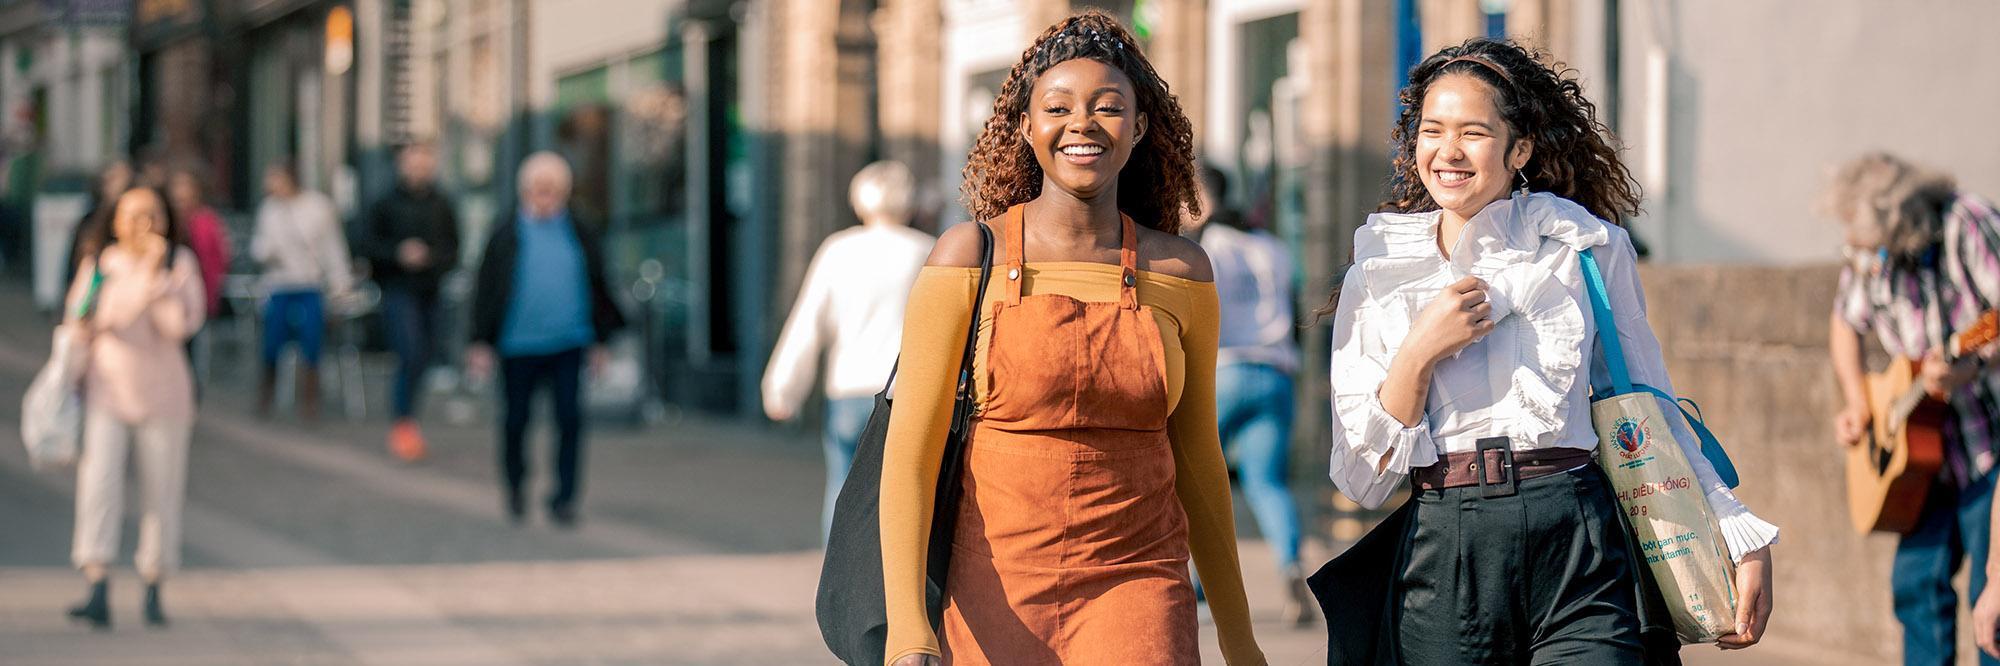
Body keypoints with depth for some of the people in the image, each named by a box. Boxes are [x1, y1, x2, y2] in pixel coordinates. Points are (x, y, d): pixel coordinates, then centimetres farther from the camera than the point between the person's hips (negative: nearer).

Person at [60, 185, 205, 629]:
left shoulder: (180, 264, -3)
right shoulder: (97, 266, 3)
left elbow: (181, 325, -16)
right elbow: (76, 326, 13)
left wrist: (155, 273, -20)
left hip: (161, 396, 0)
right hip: (106, 392, 0)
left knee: (161, 493, 5)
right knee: (98, 484, -14)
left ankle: (154, 593, 18)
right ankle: (98, 595, -21)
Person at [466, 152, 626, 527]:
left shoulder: (580, 234, 7)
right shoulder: (506, 235, 1)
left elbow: (598, 288, 15)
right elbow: (486, 290, 2)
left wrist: (600, 340, 14)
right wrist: (481, 343, -1)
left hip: (568, 345, 1)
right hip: (519, 346, -1)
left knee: (570, 418, -7)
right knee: (516, 420, 9)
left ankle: (564, 498, 1)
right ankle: (516, 488, 32)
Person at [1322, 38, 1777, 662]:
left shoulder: (1587, 247, 6)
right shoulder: (1376, 278, 9)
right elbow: (1361, 479, 5)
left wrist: (1742, 537, 8)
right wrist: (1419, 354, -8)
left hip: (1579, 550, -1)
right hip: (1442, 558, 1)